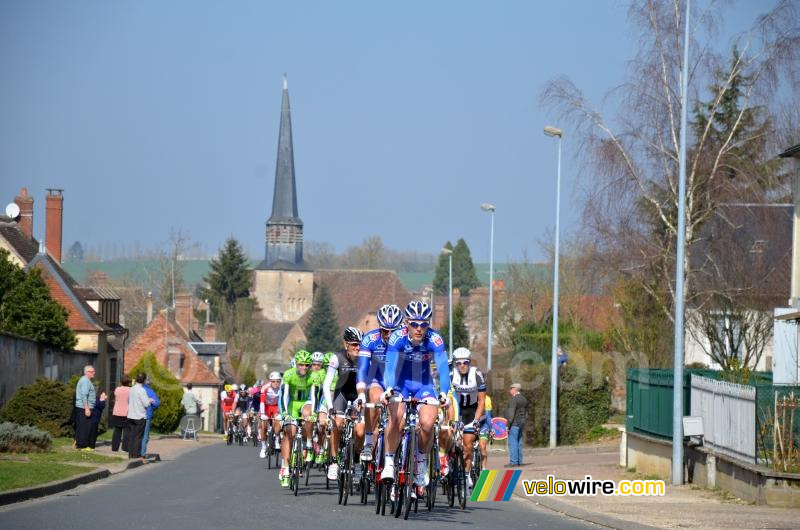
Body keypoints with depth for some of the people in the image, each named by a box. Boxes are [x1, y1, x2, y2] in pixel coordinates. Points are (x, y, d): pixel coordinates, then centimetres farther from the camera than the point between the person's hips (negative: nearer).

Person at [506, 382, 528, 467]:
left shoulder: (514, 399, -14)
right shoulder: (524, 399, 15)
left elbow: (511, 413, -19)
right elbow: (526, 413, 20)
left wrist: (508, 425, -17)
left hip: (514, 423, -9)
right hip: (521, 423, 9)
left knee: (512, 442, -8)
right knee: (519, 443, 11)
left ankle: (514, 462, -12)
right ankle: (519, 461, 11)